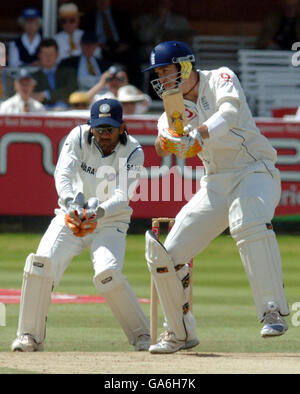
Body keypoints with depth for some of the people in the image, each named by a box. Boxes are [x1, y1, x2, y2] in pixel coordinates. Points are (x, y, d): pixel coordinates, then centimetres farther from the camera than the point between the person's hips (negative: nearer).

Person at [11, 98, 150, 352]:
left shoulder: (133, 152, -15)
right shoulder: (79, 137, -11)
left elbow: (122, 197, -25)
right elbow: (63, 174, -24)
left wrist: (99, 212, -45)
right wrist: (71, 203, -44)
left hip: (110, 221, -2)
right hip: (72, 216, 2)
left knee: (108, 273, -27)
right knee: (42, 261, -21)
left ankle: (143, 336, -10)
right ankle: (30, 336, -10)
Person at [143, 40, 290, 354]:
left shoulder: (220, 79, -6)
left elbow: (229, 114, -27)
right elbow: (163, 147, -12)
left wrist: (199, 135, -44)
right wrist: (166, 142, -36)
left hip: (255, 172, -6)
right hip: (216, 184, 7)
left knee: (250, 222, -39)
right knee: (165, 256, 1)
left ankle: (273, 312, -39)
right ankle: (180, 333, 20)